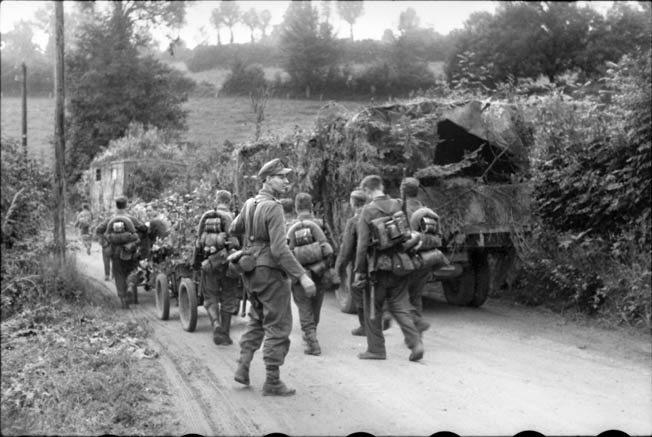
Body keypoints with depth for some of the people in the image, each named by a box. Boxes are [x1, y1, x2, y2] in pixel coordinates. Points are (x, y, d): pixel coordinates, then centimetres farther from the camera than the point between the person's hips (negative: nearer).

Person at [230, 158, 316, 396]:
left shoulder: (249, 204, 5)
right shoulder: (273, 208, -20)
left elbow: (234, 229, 22)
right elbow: (279, 249, -26)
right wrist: (302, 276, -26)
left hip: (251, 271, 8)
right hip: (270, 272, -8)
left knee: (257, 319, 24)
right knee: (278, 326, 0)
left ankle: (243, 366, 17)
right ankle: (272, 381, 3)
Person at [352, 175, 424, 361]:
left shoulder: (368, 211, -10)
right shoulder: (399, 206, 4)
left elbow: (363, 244, -11)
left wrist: (359, 271, -6)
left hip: (378, 268, -5)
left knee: (372, 310, 9)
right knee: (400, 306, 12)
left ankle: (376, 349, 15)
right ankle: (415, 342, -2)